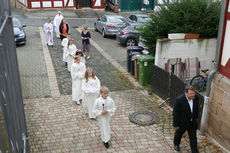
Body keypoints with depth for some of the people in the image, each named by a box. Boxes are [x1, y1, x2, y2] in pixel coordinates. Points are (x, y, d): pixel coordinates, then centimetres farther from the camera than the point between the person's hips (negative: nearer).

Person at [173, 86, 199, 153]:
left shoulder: (196, 97, -15)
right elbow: (175, 113, -21)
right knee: (178, 134, 24)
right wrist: (176, 125, -15)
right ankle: (176, 144, 54)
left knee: (193, 138, 11)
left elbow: (196, 108, 5)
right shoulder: (179, 99, -30)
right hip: (182, 122, -3)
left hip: (193, 123, 3)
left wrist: (196, 118, 16)